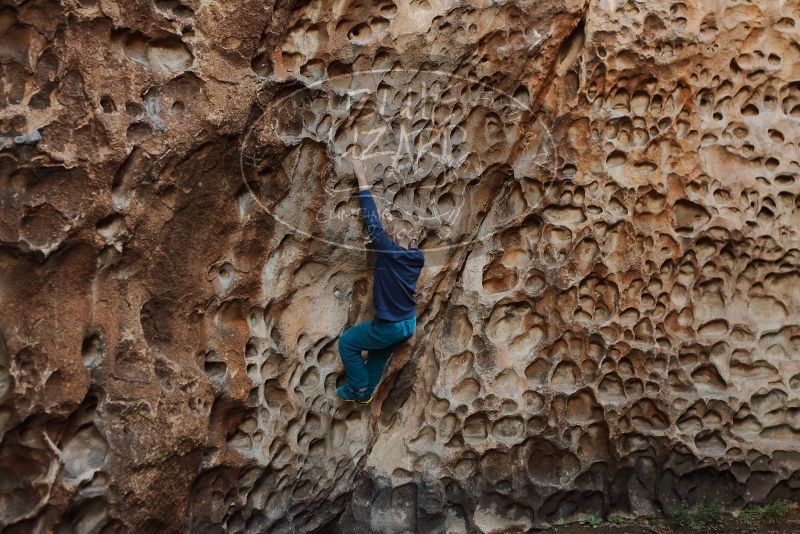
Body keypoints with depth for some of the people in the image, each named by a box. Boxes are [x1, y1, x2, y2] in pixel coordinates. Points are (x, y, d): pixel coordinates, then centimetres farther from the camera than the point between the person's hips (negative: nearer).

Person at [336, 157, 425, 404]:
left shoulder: (389, 252, -20)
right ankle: (365, 392, 45)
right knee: (379, 353, 30)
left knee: (347, 343, 11)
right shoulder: (417, 258, -2)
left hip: (390, 326, -8)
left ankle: (359, 389, 19)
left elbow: (373, 221, -18)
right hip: (408, 324, 8)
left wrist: (362, 180, -13)